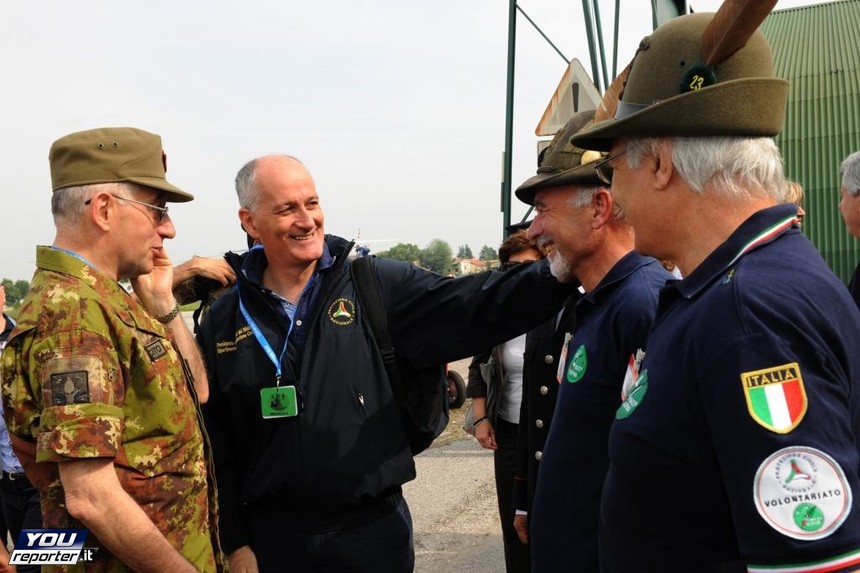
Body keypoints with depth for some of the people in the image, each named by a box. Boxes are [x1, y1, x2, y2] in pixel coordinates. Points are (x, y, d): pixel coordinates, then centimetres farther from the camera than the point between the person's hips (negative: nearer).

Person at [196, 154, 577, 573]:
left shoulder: (374, 285, -5)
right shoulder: (223, 322, 0)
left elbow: (470, 308, -17)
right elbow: (217, 450, 3)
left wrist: (559, 274, -31)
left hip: (373, 529, 0)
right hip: (274, 537, 1)